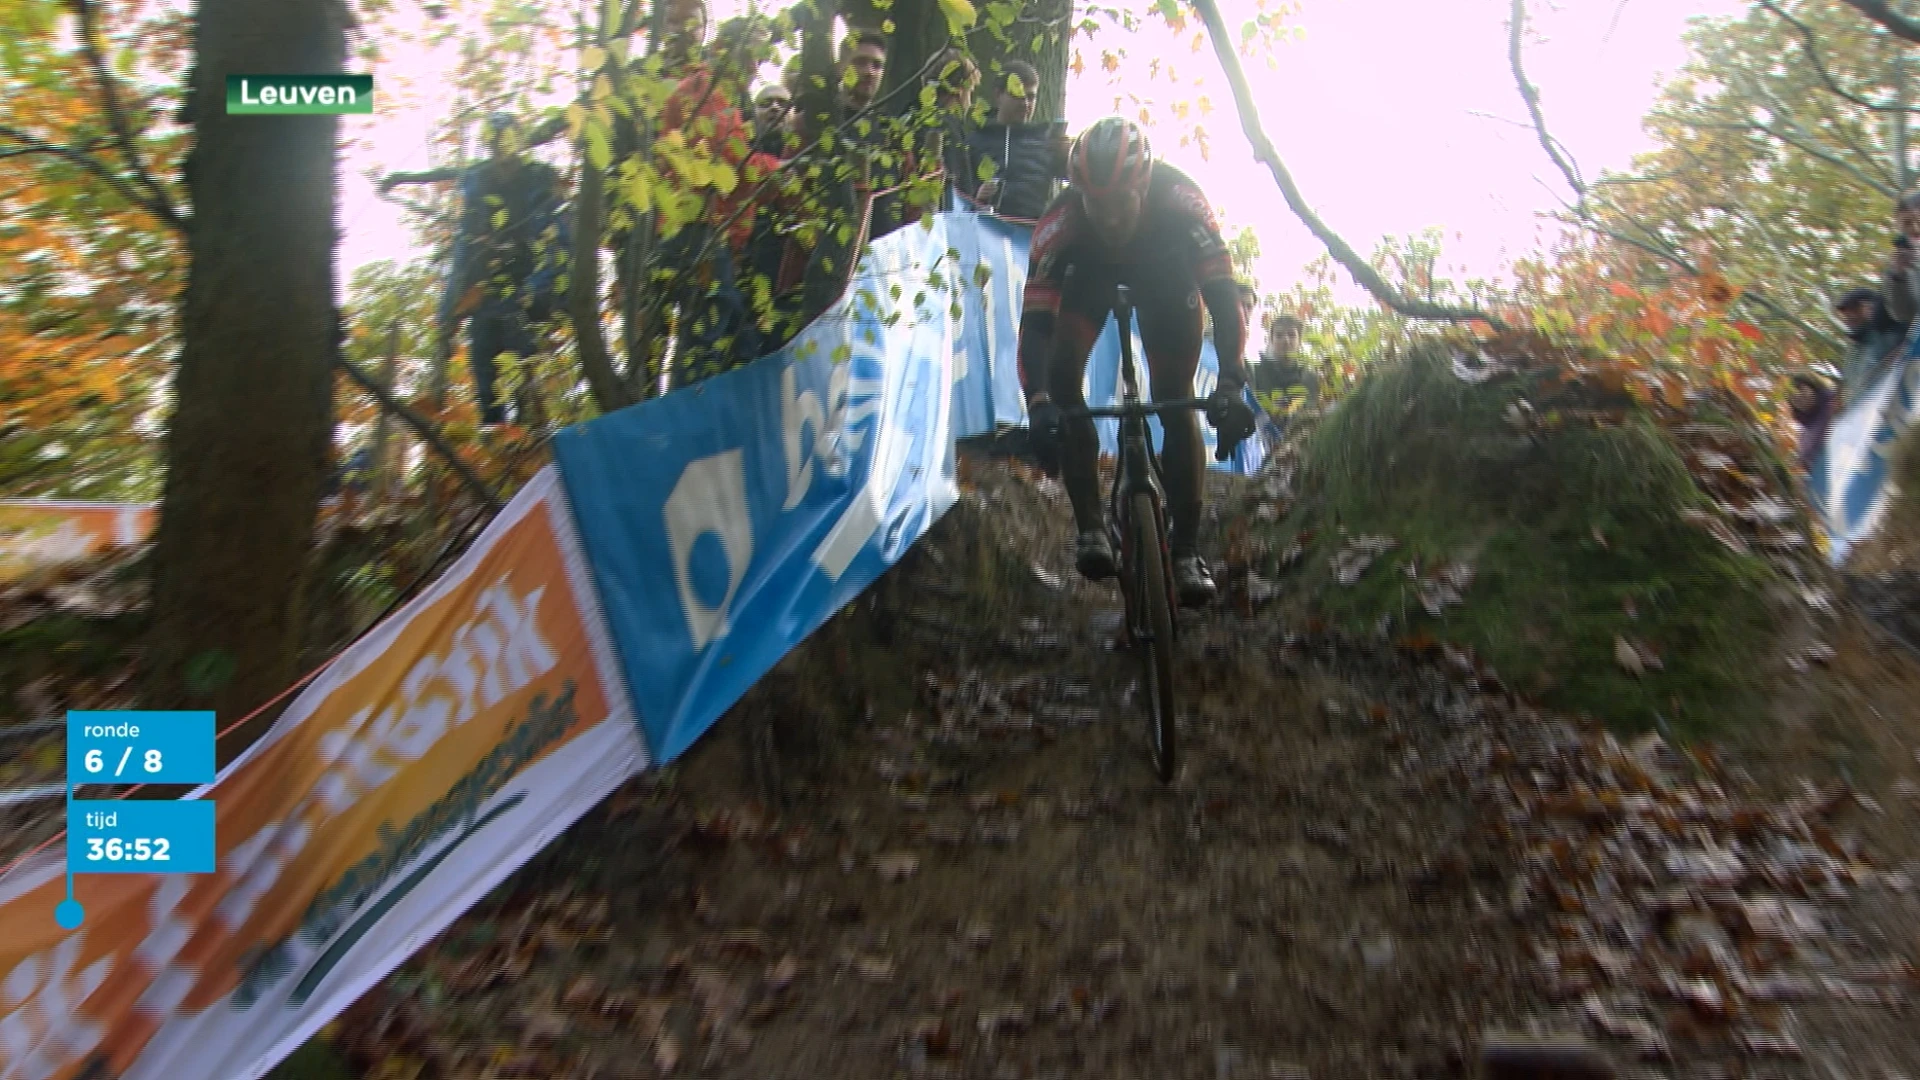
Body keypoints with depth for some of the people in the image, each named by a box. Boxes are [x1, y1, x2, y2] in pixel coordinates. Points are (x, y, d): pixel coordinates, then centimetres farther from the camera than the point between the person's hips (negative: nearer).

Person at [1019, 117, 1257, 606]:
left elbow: (1222, 294, -42)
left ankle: (1185, 551, -5)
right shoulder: (1061, 219, -37)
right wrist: (1038, 403, -56)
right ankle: (1090, 526, -15)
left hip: (1165, 269, 0)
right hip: (1091, 271, 1)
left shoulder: (1178, 199, -39)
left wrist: (1231, 384, -56)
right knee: (1061, 374, -24)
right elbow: (1035, 321, -40)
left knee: (1176, 402, -14)